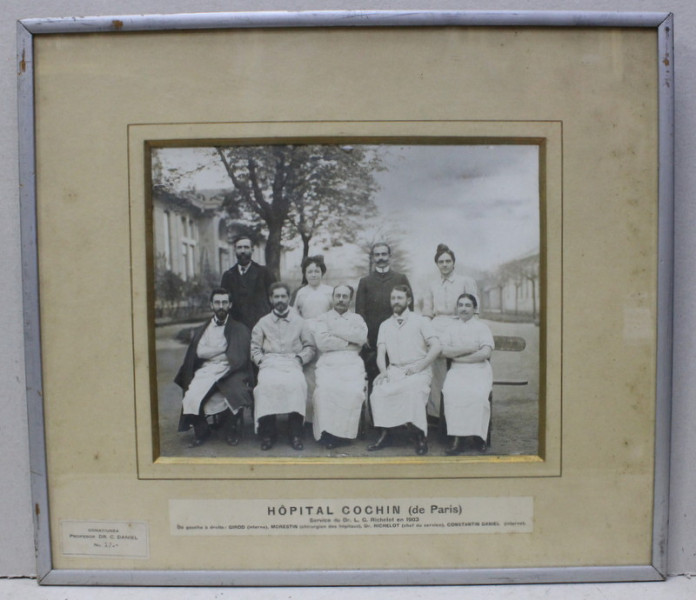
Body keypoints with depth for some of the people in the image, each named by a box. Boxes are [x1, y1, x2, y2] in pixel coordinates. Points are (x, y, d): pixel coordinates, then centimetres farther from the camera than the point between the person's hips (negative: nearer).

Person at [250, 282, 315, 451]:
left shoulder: (299, 321, 20)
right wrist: (261, 360, -3)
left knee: (297, 383, -35)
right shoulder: (263, 322, 21)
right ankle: (267, 432, -24)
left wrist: (299, 358, 0)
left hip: (292, 363, 0)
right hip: (269, 363, 1)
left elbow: (309, 347, 17)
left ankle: (295, 432, -26)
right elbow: (254, 347, 15)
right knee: (267, 384, -34)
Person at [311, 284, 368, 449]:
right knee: (324, 390, -32)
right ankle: (327, 432, -18)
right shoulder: (322, 318, 17)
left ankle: (340, 432, -13)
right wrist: (348, 343, -1)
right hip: (328, 363, -1)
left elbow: (362, 337, -2)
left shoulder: (357, 318, 21)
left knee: (354, 391, -30)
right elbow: (322, 342, -2)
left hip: (352, 363, 1)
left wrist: (334, 330, 0)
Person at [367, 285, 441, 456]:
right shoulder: (385, 325, 19)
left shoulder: (420, 321, 8)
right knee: (378, 391, -27)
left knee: (414, 389, -35)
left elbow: (436, 347, -2)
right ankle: (384, 434, -15)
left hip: (417, 371, -3)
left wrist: (419, 366, -13)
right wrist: (383, 371, -11)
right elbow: (381, 353, 9)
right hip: (394, 370, 3)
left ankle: (420, 435, -20)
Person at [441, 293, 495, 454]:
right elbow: (445, 351, 2)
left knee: (478, 393, -32)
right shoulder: (452, 328, 17)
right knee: (451, 392, -30)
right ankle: (457, 437, -29)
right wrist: (470, 348, -7)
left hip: (479, 370, -1)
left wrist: (459, 357, -3)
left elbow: (485, 353, -5)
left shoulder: (482, 327, 10)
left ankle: (479, 435, -18)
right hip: (457, 370, 2)